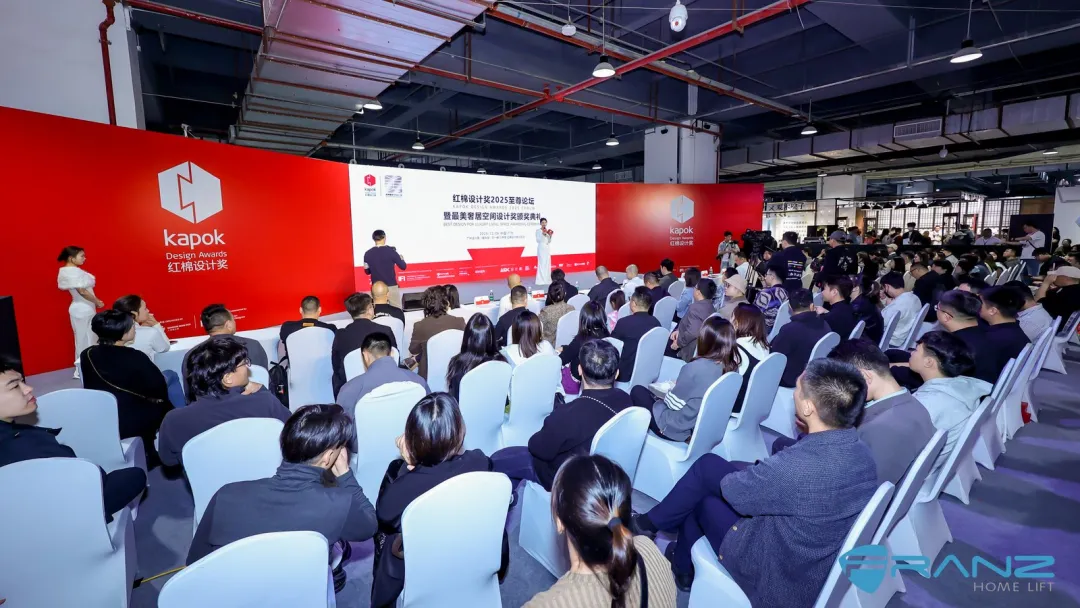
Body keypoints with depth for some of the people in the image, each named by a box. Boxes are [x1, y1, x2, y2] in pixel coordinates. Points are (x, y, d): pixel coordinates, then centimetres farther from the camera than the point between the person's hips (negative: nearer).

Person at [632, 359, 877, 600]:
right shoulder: (862, 453, -11)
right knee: (708, 464, 10)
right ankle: (684, 553, 32)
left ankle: (682, 567, 36)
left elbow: (730, 489, -17)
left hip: (780, 580, -7)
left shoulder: (794, 468, -37)